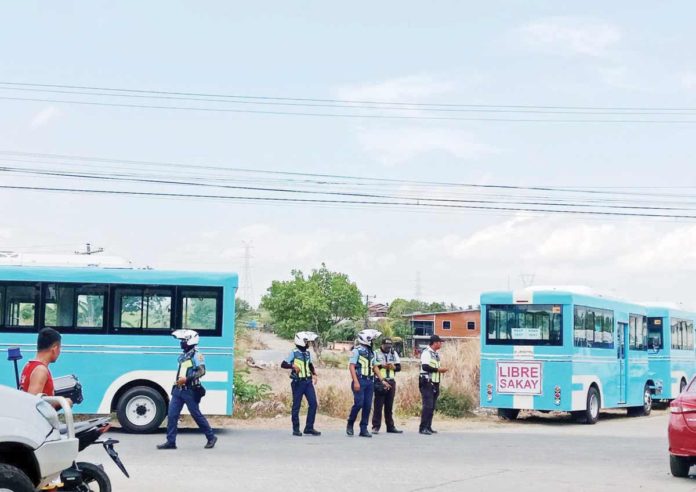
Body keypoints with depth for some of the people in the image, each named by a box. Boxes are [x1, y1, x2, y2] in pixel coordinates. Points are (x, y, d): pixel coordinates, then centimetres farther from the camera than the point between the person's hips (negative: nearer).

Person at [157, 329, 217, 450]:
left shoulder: (196, 355, -10)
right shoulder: (183, 356, 16)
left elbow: (202, 371, -21)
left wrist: (187, 379, -28)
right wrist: (178, 381, 15)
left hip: (190, 391, -8)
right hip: (178, 390, 8)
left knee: (196, 415, -1)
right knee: (172, 415, -1)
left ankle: (211, 437, 14)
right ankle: (171, 441, 2)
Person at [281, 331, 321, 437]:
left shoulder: (307, 352, 12)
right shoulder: (294, 352, -7)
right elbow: (283, 364, -11)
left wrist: (314, 374, 14)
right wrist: (293, 366, -27)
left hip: (308, 381, 6)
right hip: (298, 382, -6)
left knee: (313, 403, -2)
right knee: (296, 406, 0)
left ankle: (309, 428, 5)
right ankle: (296, 429, 8)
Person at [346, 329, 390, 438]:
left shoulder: (371, 352, 16)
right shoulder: (357, 350, -6)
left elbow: (375, 367, 20)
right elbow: (352, 366, -11)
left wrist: (382, 380, 14)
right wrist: (356, 382, -20)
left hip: (370, 381, 7)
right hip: (360, 381, -7)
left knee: (367, 406, 3)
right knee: (358, 403, -13)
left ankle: (364, 429, 8)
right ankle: (350, 424, 7)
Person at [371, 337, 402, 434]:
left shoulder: (394, 353, 14)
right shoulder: (376, 353, -1)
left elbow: (399, 367, 11)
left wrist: (394, 367, -9)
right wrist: (382, 366, -20)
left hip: (391, 382, 5)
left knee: (389, 406, 10)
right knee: (378, 405, -4)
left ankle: (390, 426, 15)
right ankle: (376, 426, -1)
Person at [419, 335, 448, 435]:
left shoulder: (437, 354, 17)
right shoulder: (426, 353, -11)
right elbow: (425, 366, -22)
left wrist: (441, 370, 11)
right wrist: (438, 369, -18)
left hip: (435, 383, 9)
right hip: (427, 383, -9)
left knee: (432, 406, 9)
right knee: (428, 405, -12)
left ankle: (428, 427, 14)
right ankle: (423, 428, -9)